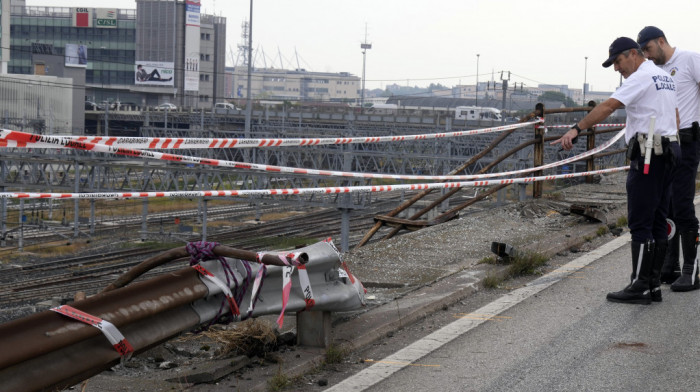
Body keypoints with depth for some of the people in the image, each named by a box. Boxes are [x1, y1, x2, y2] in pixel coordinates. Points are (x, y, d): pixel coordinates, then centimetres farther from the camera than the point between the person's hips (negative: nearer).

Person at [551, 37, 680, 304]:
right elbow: (675, 115, 26)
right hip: (667, 155, 10)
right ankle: (653, 285, 13)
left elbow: (609, 106, -21)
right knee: (657, 221, 10)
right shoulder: (666, 78, 19)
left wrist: (576, 129, -25)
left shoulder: (641, 77, -11)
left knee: (640, 222, -8)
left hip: (647, 156, -10)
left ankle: (640, 287, -7)